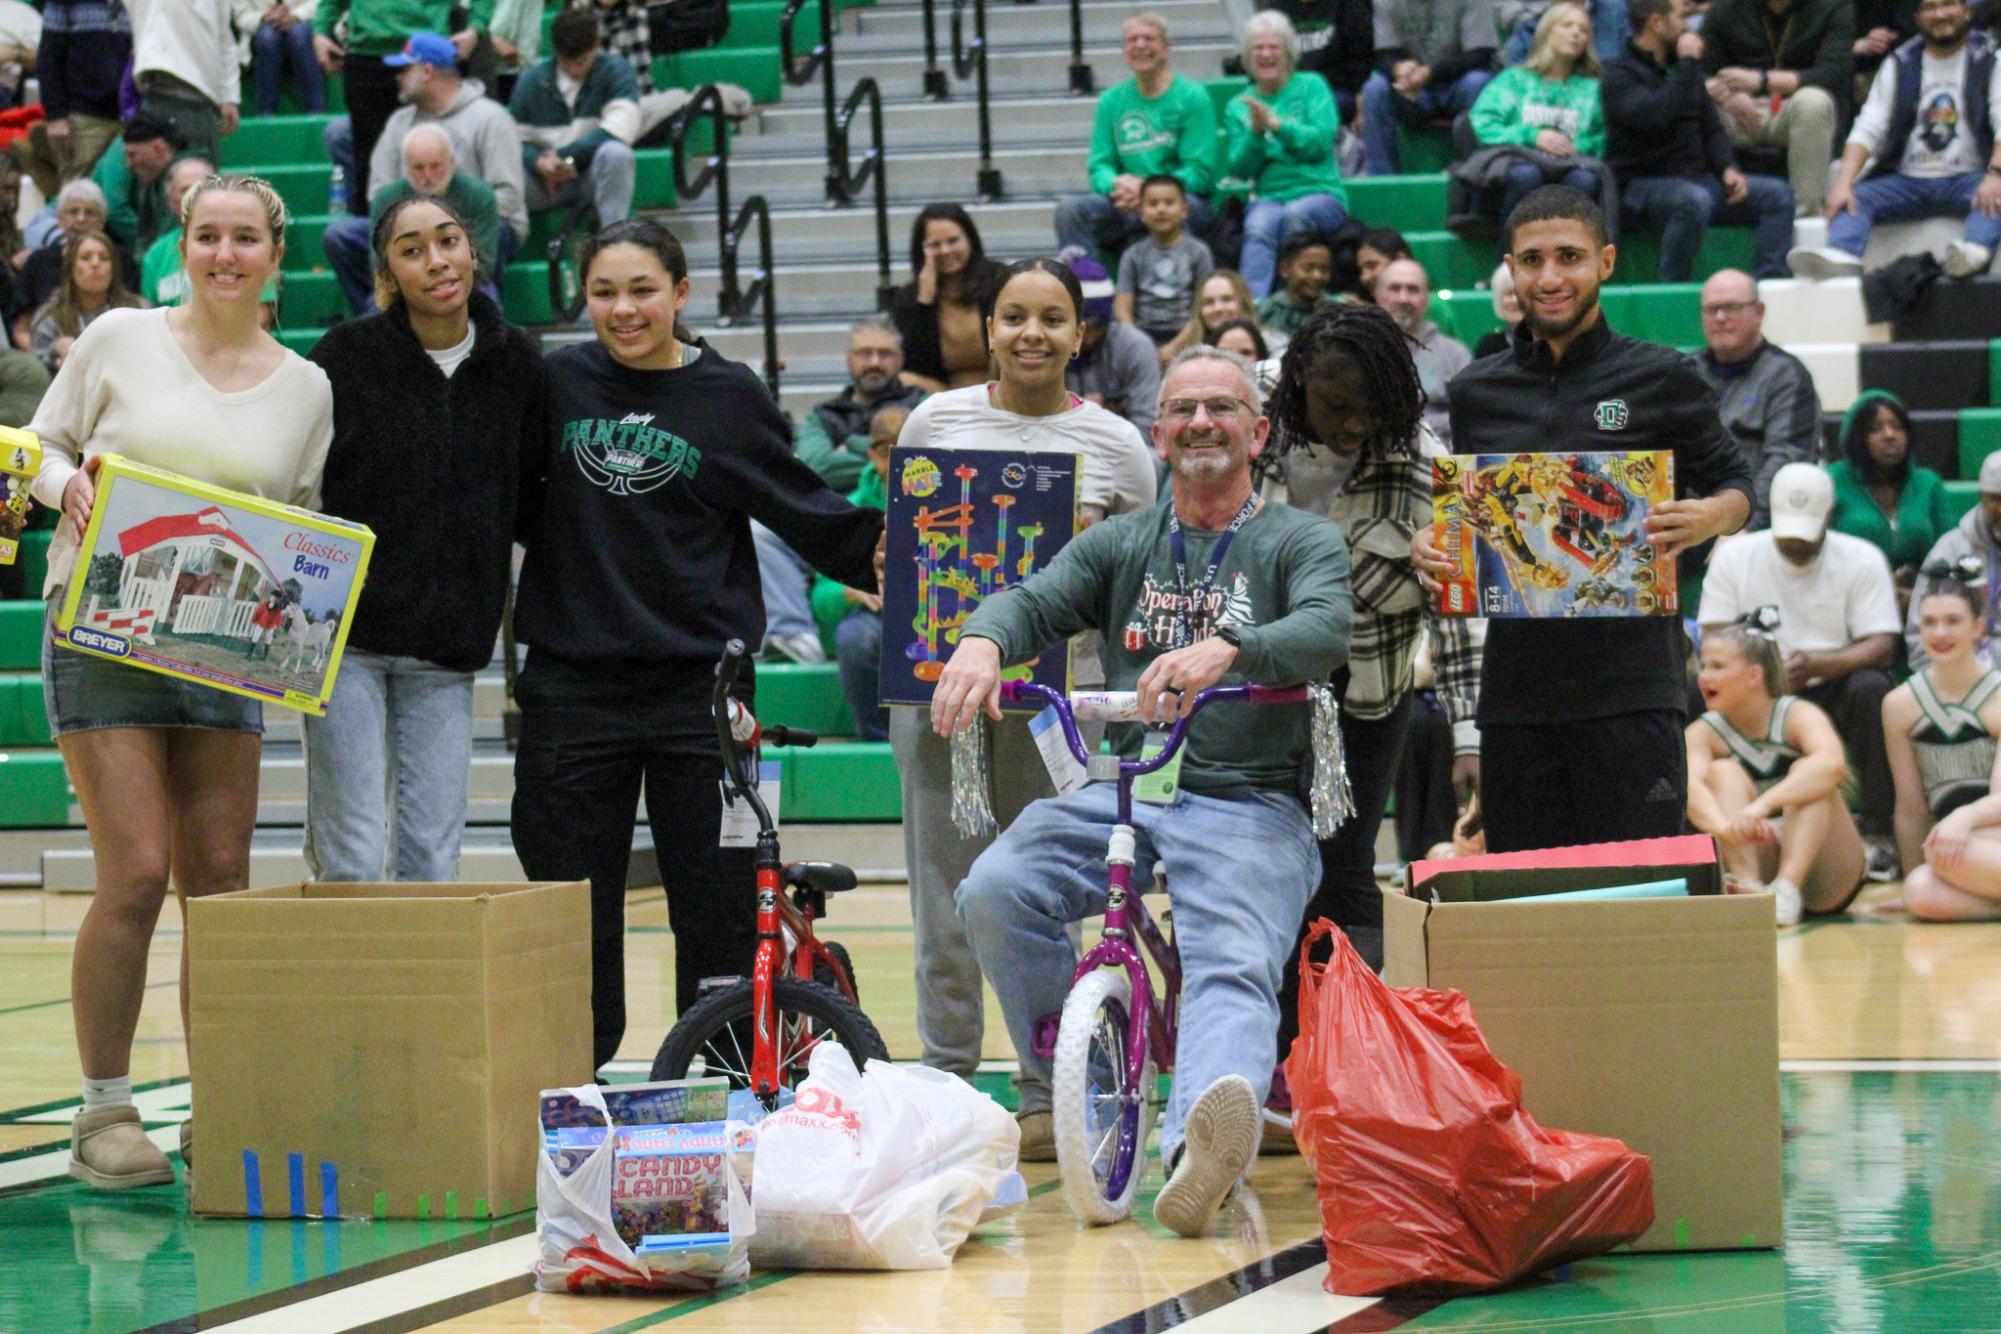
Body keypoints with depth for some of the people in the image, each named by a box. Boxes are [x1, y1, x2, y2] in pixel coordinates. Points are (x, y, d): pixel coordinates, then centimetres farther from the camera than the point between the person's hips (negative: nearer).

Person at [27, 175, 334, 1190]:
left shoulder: (305, 390, 9)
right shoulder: (118, 341, 2)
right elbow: (42, 447, 8)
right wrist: (66, 487, -13)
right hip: (102, 630, -3)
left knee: (221, 885, 3)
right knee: (137, 877, -10)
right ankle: (103, 1114, 0)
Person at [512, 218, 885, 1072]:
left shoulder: (730, 397, 1)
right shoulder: (559, 382, 6)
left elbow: (802, 511, 4)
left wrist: (880, 542, -7)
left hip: (700, 682, -1)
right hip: (573, 687, 2)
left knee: (718, 907, 1)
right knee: (572, 909, 6)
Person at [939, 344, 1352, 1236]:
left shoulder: (1301, 542, 8)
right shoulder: (1120, 544, 20)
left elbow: (1326, 631, -13)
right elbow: (1036, 600, 4)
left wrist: (1224, 651, -35)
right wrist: (982, 642, -23)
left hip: (1251, 804, -4)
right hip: (1118, 790, 4)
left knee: (1233, 968, -31)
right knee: (994, 893, -22)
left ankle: (1196, 1149, -58)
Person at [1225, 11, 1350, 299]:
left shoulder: (1311, 86, 9)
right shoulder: (1238, 107, 16)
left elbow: (1321, 141, -5)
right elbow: (1237, 167, 8)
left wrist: (1277, 124, -15)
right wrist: (1255, 133, -9)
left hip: (1320, 192, -1)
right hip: (1268, 197, 1)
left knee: (1294, 215, -37)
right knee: (1259, 228, -34)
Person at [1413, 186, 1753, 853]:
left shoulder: (1661, 378, 3)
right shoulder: (1477, 392, 14)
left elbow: (1735, 486, 8)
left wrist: (1708, 518, -14)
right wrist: (1429, 544, 2)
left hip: (1630, 679, -4)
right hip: (1515, 684, 4)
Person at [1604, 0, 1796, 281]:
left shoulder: (1681, 69, 16)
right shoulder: (1620, 76, -7)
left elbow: (1712, 128, 20)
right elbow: (1655, 116, -26)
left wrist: (1728, 168, 0)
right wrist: (1687, 65, -17)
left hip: (1698, 178, 8)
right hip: (1643, 185, -8)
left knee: (1777, 194, -7)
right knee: (1694, 199, -39)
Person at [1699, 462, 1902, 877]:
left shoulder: (1862, 559, -2)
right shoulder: (1734, 556, 2)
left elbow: (1881, 647, -11)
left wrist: (1816, 666, -31)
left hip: (1832, 688, -1)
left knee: (1871, 688, -35)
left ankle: (1877, 835, -30)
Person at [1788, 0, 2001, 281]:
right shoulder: (1900, 65, 14)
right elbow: (1868, 129, 5)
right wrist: (1843, 183, -14)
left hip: (1967, 178, -3)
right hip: (1907, 181, 3)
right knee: (1853, 197, -23)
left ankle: (1975, 252, -63)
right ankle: (1841, 256, -52)